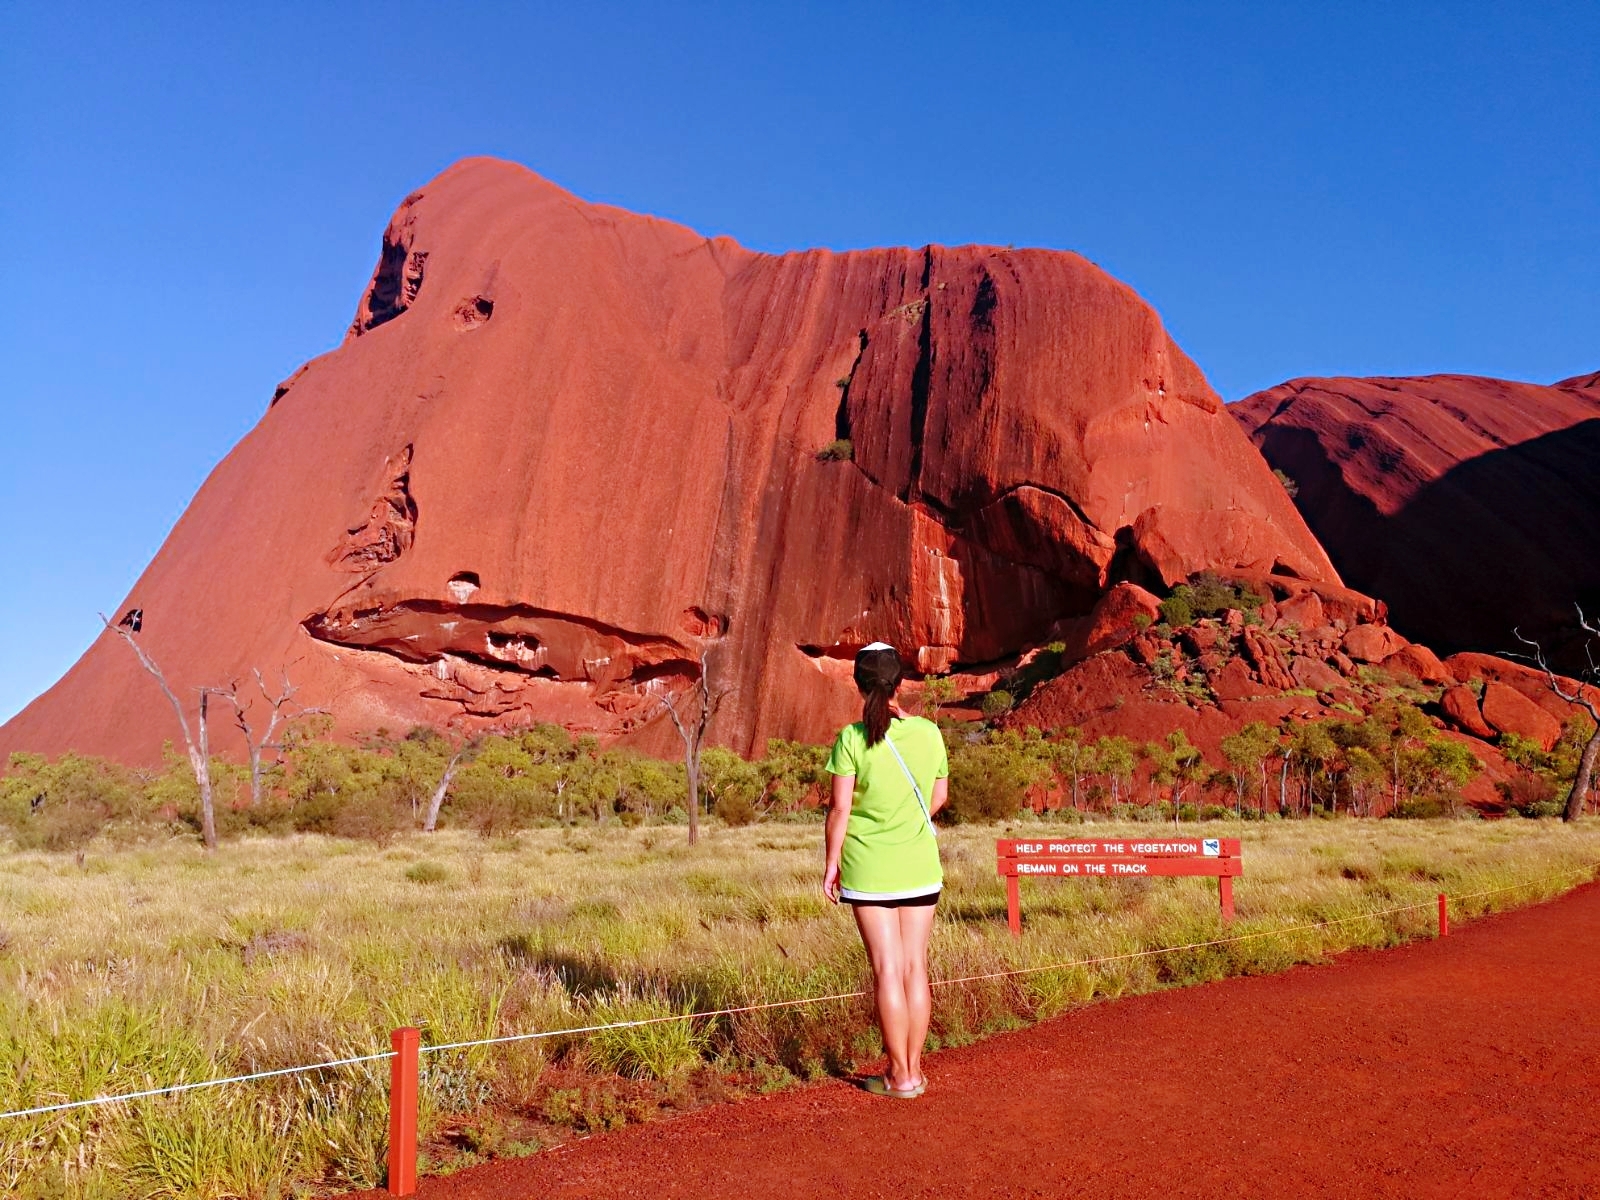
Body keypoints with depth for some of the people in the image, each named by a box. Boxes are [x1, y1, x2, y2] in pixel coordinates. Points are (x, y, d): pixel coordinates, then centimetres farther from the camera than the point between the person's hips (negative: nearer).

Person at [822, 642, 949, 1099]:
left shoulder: (852, 738, -11)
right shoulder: (928, 733, 0)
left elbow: (840, 808, -10)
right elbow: (940, 796, 11)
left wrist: (832, 862, 1)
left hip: (869, 869, -3)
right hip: (921, 867, 3)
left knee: (887, 969, 3)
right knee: (916, 966, 10)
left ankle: (900, 1075, 10)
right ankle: (914, 1068, 19)